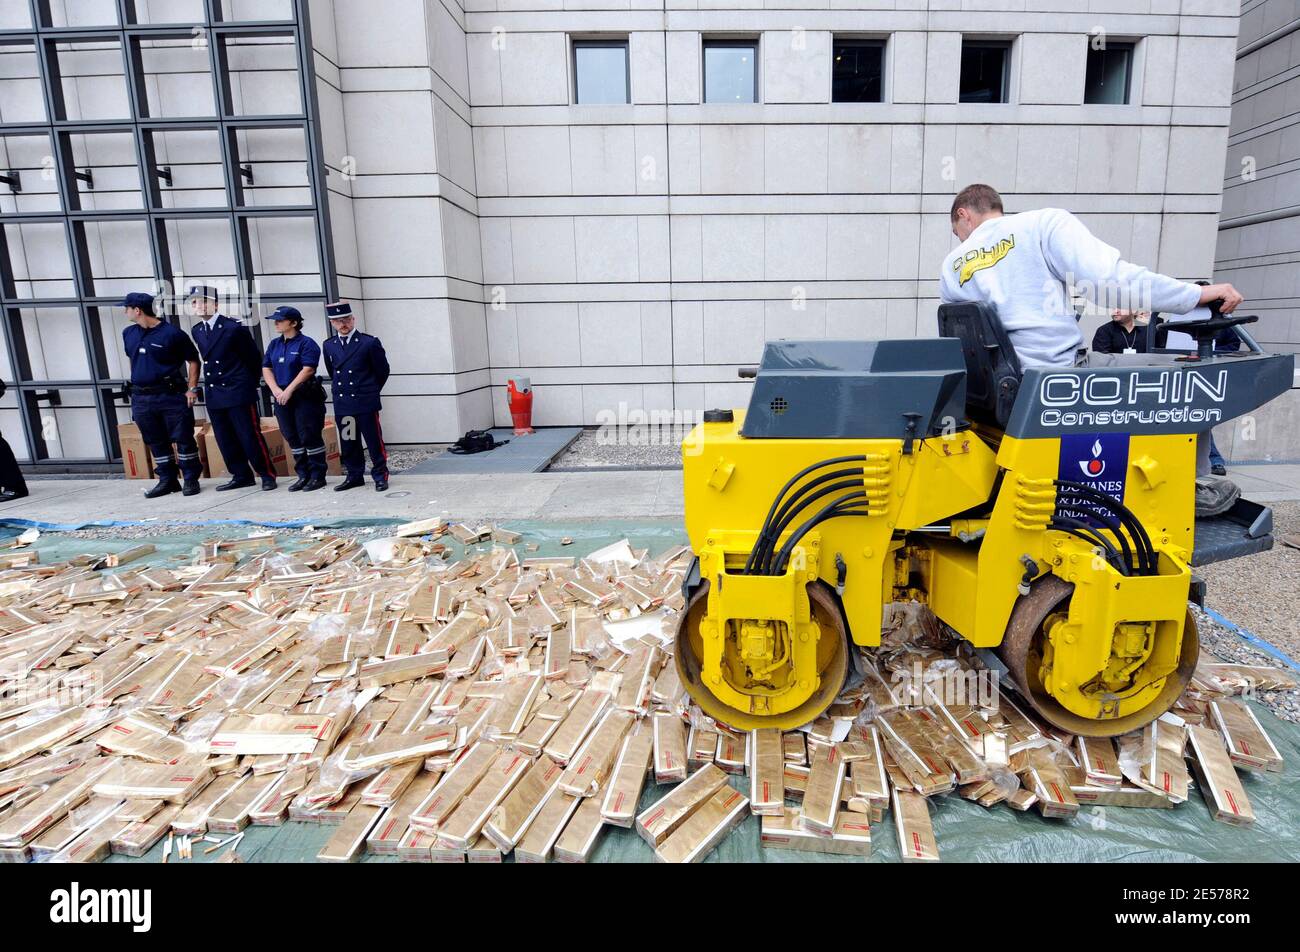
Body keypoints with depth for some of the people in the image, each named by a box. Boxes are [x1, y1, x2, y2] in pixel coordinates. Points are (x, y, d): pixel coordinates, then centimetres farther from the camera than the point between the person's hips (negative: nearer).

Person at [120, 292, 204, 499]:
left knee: (183, 439, -2)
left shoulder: (172, 333, -8)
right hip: (141, 399, 6)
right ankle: (167, 480, 19)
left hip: (172, 395, -6)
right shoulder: (129, 334, 11)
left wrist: (192, 389, -8)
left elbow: (193, 360, -3)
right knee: (156, 442, 10)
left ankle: (191, 480, 7)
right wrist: (137, 382, 19)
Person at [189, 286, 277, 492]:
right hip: (214, 395, 7)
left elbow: (254, 355, 0)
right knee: (226, 440, 8)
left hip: (239, 392, -6)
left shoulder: (234, 327, -8)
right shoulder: (197, 331, 11)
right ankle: (242, 476, 18)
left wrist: (252, 383, 7)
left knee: (250, 436, -6)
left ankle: (267, 475, 4)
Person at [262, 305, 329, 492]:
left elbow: (308, 370, -15)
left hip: (306, 397, -7)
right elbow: (266, 368, 11)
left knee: (310, 437, -4)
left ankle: (318, 477, 5)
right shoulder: (275, 344, 14)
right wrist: (276, 390, -5)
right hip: (282, 398, 7)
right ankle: (303, 475, 19)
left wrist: (289, 390, -16)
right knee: (292, 438, 10)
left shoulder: (307, 343, -7)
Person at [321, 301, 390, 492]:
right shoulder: (329, 345, 8)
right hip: (341, 403, 5)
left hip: (366, 403, -4)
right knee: (348, 443, 10)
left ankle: (380, 476, 10)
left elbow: (382, 371, 4)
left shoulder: (369, 343, -5)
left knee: (374, 441, 0)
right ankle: (355, 476, 21)